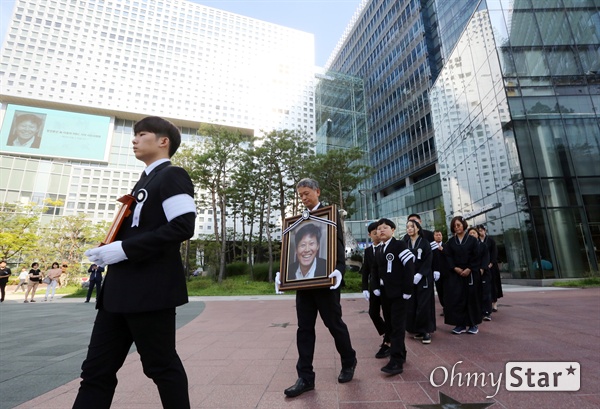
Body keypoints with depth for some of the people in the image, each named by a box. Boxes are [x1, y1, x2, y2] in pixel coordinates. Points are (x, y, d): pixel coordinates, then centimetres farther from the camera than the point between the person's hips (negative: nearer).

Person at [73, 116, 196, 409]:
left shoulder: (172, 176, -7)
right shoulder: (145, 181, 21)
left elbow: (182, 227, -21)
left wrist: (123, 249, -19)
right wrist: (109, 250, 9)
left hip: (151, 289, -9)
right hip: (120, 288, 9)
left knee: (161, 365, 5)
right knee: (97, 369, 13)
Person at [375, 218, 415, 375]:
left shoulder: (399, 245, -8)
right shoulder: (380, 250, 14)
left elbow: (409, 267, -15)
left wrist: (407, 290, -17)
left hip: (399, 293, -7)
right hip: (387, 293, 7)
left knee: (398, 325, -6)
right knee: (392, 325, 13)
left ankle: (397, 361, -3)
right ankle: (400, 354, 27)